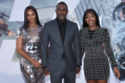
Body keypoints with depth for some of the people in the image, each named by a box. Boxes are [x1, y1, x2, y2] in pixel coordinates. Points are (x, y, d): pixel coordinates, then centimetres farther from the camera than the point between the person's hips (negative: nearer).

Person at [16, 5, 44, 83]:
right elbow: (19, 49, -3)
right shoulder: (22, 30, 0)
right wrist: (32, 61, -11)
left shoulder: (41, 29, 5)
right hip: (27, 62, -2)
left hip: (39, 62, 2)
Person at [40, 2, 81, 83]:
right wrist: (45, 65, -4)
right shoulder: (48, 25, -3)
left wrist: (78, 64, 0)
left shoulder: (73, 26, 3)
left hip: (70, 64, 3)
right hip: (55, 65, -2)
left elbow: (77, 45, 4)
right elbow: (44, 46, -1)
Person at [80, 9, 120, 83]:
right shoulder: (82, 32, 6)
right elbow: (81, 50, 11)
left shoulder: (104, 31, -1)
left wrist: (115, 66, -6)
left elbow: (108, 49, 0)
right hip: (89, 66, 3)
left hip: (101, 64, -2)